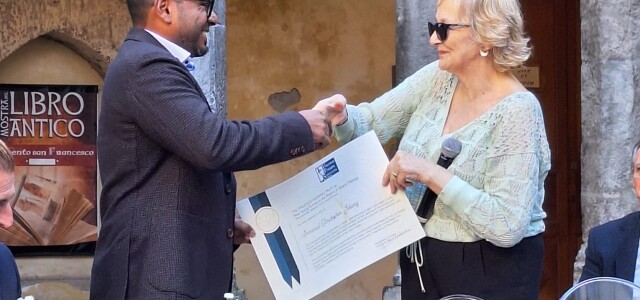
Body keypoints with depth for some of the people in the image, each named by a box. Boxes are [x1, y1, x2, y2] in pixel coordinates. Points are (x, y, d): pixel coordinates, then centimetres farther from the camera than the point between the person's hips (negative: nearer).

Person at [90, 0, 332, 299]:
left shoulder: (149, 64, 19)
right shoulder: (147, 66, -14)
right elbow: (214, 144, -25)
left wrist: (222, 224, 13)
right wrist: (300, 127, -13)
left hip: (167, 271, 10)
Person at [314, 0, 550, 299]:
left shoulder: (517, 111, -19)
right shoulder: (437, 79, 0)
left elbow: (508, 226, -25)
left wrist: (430, 173, -28)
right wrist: (340, 116, -17)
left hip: (491, 274, -6)